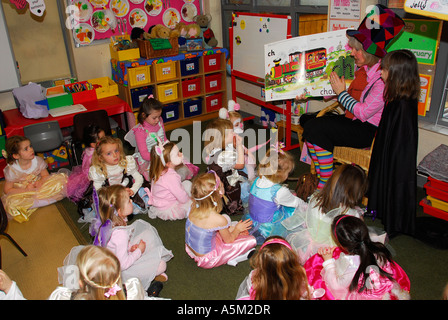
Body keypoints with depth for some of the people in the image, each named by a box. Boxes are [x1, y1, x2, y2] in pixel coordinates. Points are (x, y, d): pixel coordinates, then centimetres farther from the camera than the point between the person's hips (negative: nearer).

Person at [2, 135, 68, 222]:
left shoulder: (38, 161, -9)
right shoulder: (12, 170, -16)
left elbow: (45, 175, 1)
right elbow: (7, 190, -11)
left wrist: (40, 182, -22)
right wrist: (26, 190, -22)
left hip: (38, 187, 2)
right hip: (21, 192, -2)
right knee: (11, 202, -37)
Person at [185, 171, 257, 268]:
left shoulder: (194, 207, -13)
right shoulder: (219, 220, -30)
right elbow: (228, 240, -9)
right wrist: (237, 229, 8)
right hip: (206, 260, -6)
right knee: (252, 240, -4)